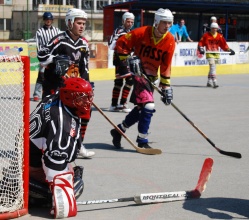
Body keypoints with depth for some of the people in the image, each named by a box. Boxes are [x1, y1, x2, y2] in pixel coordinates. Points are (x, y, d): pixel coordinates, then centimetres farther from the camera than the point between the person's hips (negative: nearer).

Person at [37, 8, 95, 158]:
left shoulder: (84, 43, 8)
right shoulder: (60, 40, -15)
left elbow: (84, 66, 14)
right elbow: (41, 56, -19)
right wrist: (55, 59, -35)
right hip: (54, 84, -7)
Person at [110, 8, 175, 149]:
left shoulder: (170, 41, -5)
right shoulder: (142, 33, -17)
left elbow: (166, 65, -1)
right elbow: (121, 44, -7)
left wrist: (166, 86, -2)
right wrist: (126, 61, -13)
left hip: (151, 76, 6)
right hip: (137, 72, -6)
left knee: (141, 108, 11)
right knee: (148, 106, -18)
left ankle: (119, 130, 32)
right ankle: (142, 141, -7)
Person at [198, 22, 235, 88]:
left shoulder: (220, 36, 6)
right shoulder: (206, 35, -4)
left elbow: (224, 45, 10)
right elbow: (201, 43, -3)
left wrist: (229, 50, 3)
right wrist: (201, 49, -18)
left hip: (216, 54, 5)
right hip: (209, 53, -5)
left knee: (212, 68, 13)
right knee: (212, 67, -17)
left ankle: (209, 82, 27)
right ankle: (214, 82, -24)